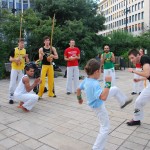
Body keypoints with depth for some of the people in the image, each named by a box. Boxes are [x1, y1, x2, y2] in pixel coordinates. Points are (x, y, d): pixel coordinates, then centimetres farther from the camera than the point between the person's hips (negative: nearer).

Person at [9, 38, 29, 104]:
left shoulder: (25, 51, 4)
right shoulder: (14, 50, -2)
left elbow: (27, 61, 5)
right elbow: (10, 59, -2)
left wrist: (26, 57, -15)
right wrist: (15, 59, -20)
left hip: (22, 69, 2)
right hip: (14, 69, -2)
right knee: (12, 83, -2)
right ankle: (11, 98, 8)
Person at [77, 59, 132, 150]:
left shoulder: (86, 80, -12)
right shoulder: (95, 84, -39)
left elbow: (79, 89, 3)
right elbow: (103, 97, -50)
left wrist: (79, 98, 20)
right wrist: (108, 83, -46)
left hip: (98, 100, 9)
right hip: (98, 107, -9)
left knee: (115, 89, 16)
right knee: (105, 127, 7)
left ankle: (123, 101, 44)